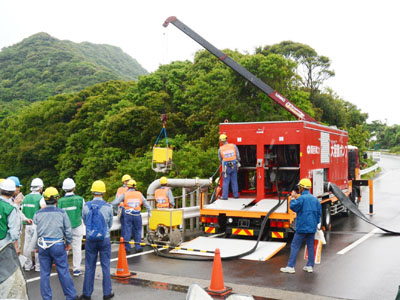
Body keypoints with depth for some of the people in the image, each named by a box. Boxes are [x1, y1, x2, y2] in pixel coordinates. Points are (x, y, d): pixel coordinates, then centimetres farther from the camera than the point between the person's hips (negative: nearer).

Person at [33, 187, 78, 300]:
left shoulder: (38, 214, 2)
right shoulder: (62, 213, -5)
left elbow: (34, 231, 6)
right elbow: (68, 231, -2)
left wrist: (36, 246, 18)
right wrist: (68, 243, 13)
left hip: (43, 246, 2)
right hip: (58, 245, -2)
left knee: (44, 273, 9)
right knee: (63, 272, 5)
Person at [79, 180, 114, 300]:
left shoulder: (86, 206, -7)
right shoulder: (108, 207, -9)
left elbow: (85, 222, 8)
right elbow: (110, 224, 4)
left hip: (90, 240, 1)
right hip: (105, 239, -1)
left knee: (89, 267, 10)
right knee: (106, 266, 9)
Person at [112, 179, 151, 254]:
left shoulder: (125, 194, 0)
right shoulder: (139, 194, 5)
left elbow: (116, 202, 0)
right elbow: (146, 203, 10)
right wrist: (149, 211, 21)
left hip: (128, 215, -1)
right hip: (137, 215, 1)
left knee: (127, 231, 4)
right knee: (137, 231, 11)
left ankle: (127, 248, 7)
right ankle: (138, 247, 13)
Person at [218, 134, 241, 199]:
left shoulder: (220, 149, -6)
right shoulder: (233, 146, -5)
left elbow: (220, 160, 7)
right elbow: (238, 156, 1)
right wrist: (238, 163, 15)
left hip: (226, 167, -1)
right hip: (234, 166, 2)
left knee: (226, 182, 5)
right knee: (234, 181, 12)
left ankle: (225, 196, 4)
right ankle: (236, 195, 18)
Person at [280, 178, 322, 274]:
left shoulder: (301, 198, -15)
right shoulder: (315, 199, 8)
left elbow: (293, 207, -6)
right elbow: (319, 213, 13)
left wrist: (293, 198, 6)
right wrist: (316, 224, 21)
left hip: (302, 227, -7)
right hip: (312, 227, 7)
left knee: (295, 246, -1)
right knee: (310, 246, 13)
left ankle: (290, 267, -1)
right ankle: (310, 266, 17)